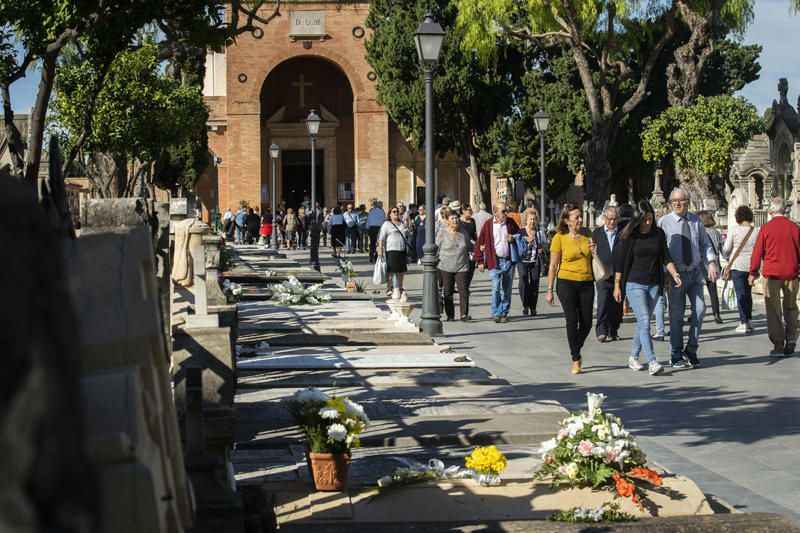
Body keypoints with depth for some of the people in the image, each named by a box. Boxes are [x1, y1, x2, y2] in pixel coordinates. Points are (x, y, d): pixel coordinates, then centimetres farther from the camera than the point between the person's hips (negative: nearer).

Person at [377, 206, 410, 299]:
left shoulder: (402, 224, 18)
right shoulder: (387, 224, -1)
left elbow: (407, 234, 31)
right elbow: (381, 238, -9)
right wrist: (380, 249, -16)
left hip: (402, 250, 6)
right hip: (391, 250, -6)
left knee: (401, 271, 11)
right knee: (390, 271, -5)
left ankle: (399, 289, 24)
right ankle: (389, 289, 2)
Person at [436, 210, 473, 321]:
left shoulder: (463, 231, 8)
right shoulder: (442, 233, -3)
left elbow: (469, 246, 20)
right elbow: (437, 248, 0)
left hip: (462, 267, 2)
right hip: (446, 267, -2)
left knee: (463, 290, -9)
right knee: (447, 291, 4)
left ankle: (464, 314, -9)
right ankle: (450, 315, 13)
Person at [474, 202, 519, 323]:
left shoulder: (511, 223, 5)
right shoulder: (488, 225, -3)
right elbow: (480, 243, 0)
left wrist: (513, 238, -3)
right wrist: (480, 261, -3)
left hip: (509, 260, 3)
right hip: (495, 261, -3)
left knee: (507, 289, 9)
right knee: (496, 287, -14)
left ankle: (504, 313, 19)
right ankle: (496, 314, -7)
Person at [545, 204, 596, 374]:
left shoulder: (586, 238, 9)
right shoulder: (559, 238, -2)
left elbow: (594, 263, 18)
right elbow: (553, 265, -2)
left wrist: (594, 251, -3)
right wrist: (549, 289, -4)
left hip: (586, 284, 4)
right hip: (567, 283, -4)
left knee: (586, 323, 2)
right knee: (572, 321, -6)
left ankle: (576, 352, 27)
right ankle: (575, 359, 5)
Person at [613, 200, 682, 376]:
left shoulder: (658, 234, 5)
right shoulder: (629, 236, -5)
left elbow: (666, 258, 6)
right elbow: (620, 262, -2)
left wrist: (674, 274, -11)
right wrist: (617, 286, -3)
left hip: (654, 284, 4)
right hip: (635, 284, -4)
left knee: (643, 322, 10)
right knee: (644, 322, -13)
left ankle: (633, 357, 24)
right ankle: (652, 362, -20)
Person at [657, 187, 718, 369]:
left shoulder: (695, 221, 7)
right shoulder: (664, 222, -5)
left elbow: (705, 243, 14)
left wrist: (711, 262, -3)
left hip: (695, 272, 4)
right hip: (676, 274, -3)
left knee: (700, 309, -3)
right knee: (676, 316, 2)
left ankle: (691, 350, 15)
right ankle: (676, 356, 12)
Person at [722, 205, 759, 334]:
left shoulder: (734, 230, -10)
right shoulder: (757, 231, -2)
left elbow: (726, 250, -4)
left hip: (737, 265, -3)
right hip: (751, 266, 4)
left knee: (741, 294, 1)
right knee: (748, 293, 19)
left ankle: (744, 323, -2)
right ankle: (749, 321, 22)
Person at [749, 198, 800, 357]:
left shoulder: (766, 228, -5)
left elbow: (757, 251, -3)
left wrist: (753, 272, 6)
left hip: (771, 273, -2)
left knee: (773, 310, 4)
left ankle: (778, 344, 2)